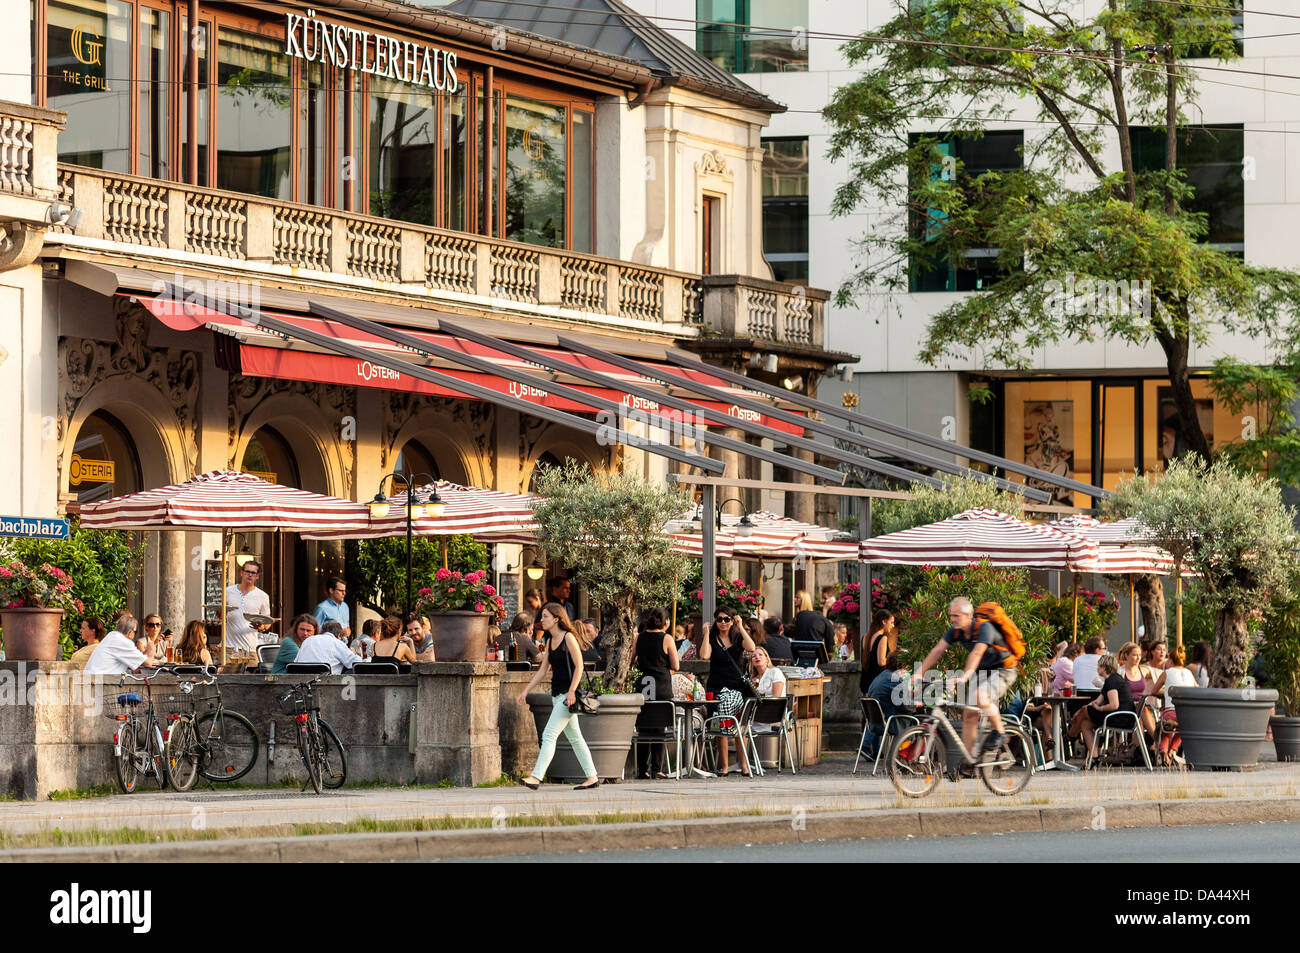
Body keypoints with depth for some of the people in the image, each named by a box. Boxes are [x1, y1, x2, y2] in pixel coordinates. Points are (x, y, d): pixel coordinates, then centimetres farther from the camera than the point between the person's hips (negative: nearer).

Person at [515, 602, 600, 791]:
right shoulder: (549, 642, 15)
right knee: (574, 738, 12)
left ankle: (536, 777, -21)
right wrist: (526, 691, 12)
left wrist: (572, 691, -22)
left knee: (549, 734, -15)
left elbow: (579, 666, -13)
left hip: (568, 695, -9)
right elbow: (543, 670, 18)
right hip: (557, 695, 9)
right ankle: (592, 777, 17)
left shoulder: (568, 638, -9)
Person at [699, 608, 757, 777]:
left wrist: (741, 627, -5)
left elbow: (751, 648, -9)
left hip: (738, 687, 1)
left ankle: (744, 765, -3)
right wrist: (706, 633, -6)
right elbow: (705, 655, -12)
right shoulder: (712, 639, 7)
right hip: (718, 689, -1)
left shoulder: (738, 638, 11)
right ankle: (724, 766, -2)